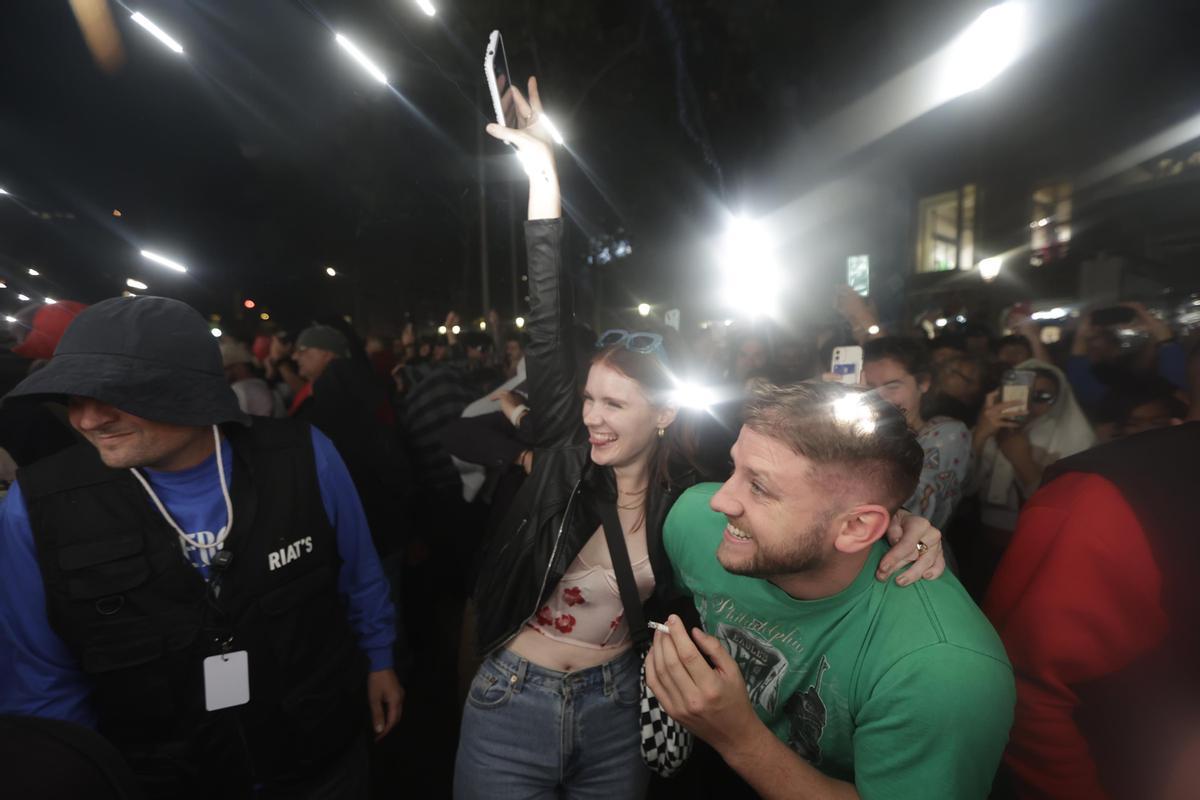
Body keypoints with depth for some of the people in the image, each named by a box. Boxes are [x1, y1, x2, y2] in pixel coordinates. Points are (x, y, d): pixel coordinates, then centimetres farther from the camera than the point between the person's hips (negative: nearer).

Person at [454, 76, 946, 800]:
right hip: (509, 709, 0)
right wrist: (543, 175, -21)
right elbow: (549, 328, -19)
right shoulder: (566, 453, -13)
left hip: (617, 714, 0)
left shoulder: (684, 500, -12)